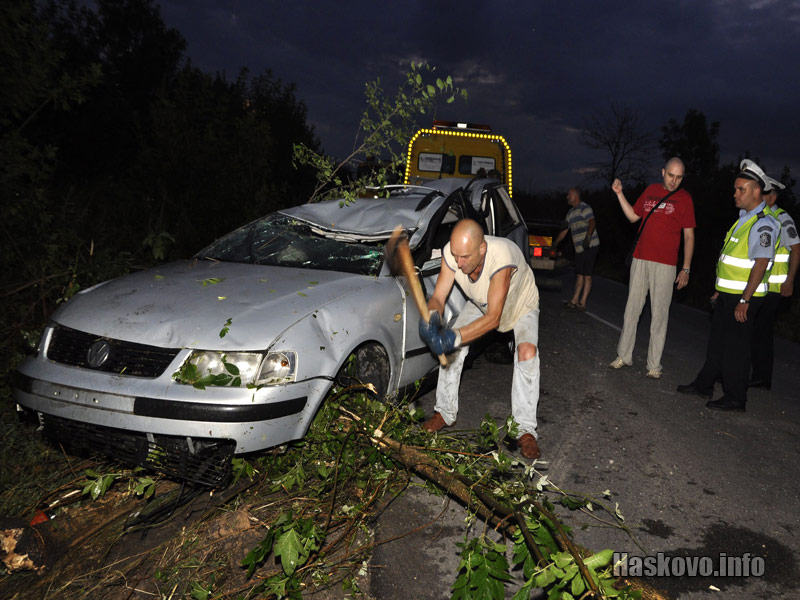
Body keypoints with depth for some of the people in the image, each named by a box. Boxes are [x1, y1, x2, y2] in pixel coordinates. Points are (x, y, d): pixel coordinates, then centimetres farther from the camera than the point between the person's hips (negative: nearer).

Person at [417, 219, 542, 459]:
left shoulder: (501, 257, -45)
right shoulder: (452, 252, -32)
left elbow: (493, 318, -44)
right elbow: (438, 297, -24)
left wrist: (455, 337, -55)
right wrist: (431, 318, -47)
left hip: (521, 304, -4)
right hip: (480, 304, 4)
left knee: (527, 352, -26)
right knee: (449, 348, -9)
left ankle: (525, 429, -14)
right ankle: (445, 412, 10)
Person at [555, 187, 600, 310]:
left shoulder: (585, 208, -8)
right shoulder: (570, 212, 19)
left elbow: (592, 223, -21)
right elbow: (564, 230, 24)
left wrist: (588, 237, -36)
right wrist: (555, 244, 22)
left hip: (590, 246, -8)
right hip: (579, 249, 8)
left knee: (587, 275, -6)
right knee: (579, 274, 9)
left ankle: (582, 303, -5)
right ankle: (574, 300, 12)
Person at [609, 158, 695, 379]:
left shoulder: (684, 198, 0)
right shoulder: (651, 190, 11)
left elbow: (689, 236, -1)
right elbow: (633, 216, 17)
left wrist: (686, 269, -5)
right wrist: (619, 193, 6)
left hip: (665, 264, -4)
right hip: (640, 259, 4)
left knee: (659, 314, 0)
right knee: (632, 309, 7)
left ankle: (654, 365, 7)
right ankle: (624, 356, 18)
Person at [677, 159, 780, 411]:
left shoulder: (763, 224, -16)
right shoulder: (744, 219, 14)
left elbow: (760, 264, -22)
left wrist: (745, 300, -25)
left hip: (744, 297, -9)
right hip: (728, 294, 9)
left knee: (736, 348, -1)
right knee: (717, 342, 17)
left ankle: (735, 398, 10)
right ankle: (704, 385, 29)